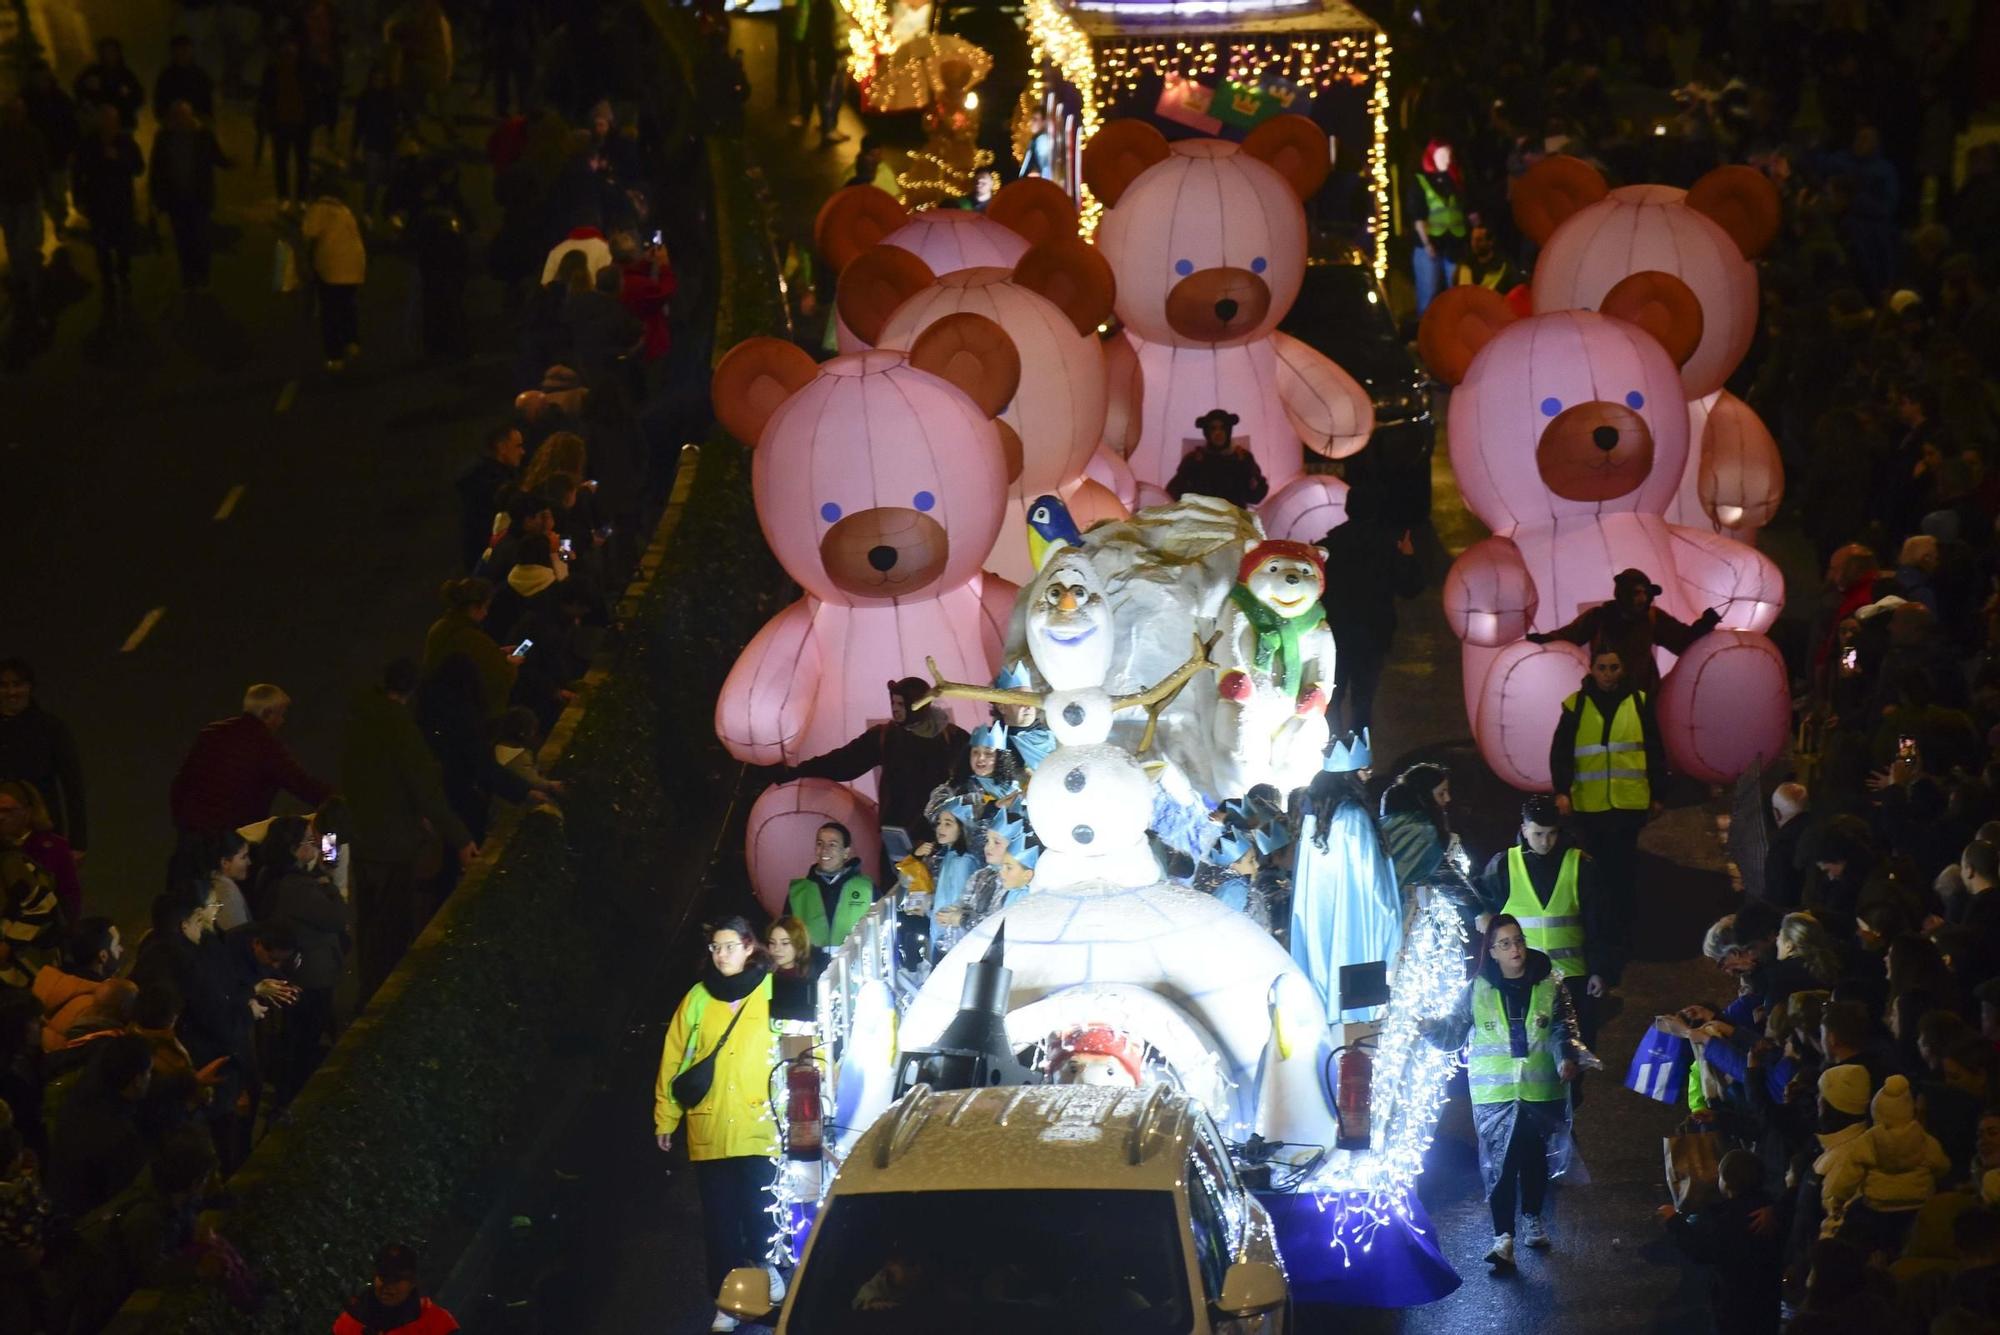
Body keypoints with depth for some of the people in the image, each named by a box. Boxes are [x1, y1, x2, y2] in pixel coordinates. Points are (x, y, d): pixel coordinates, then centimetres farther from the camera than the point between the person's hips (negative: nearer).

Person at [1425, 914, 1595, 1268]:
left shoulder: (1548, 986, 0)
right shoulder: (1477, 990, 0)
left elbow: (1562, 1030, -3)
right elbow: (1455, 1030, 4)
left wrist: (1567, 1059, -21)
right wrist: (1428, 1026, -14)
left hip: (1540, 1091, 1)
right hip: (1495, 1092, -1)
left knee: (1535, 1156, 14)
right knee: (1499, 1161, -9)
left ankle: (1532, 1219, 35)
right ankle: (1503, 1236, -11)